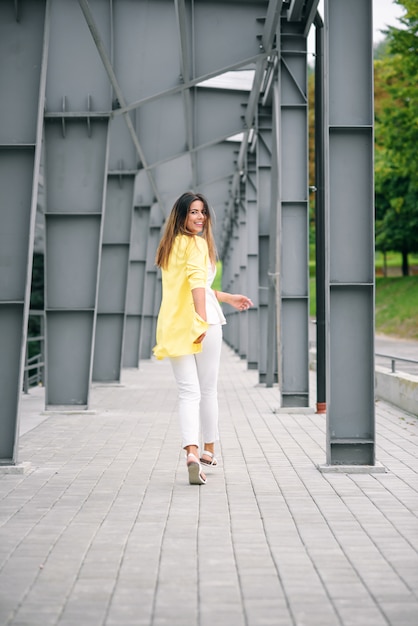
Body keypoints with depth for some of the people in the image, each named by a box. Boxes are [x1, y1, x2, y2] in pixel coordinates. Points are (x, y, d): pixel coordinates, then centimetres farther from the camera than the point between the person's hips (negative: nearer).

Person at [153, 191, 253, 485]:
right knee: (208, 390, 11)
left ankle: (192, 452, -20)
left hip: (173, 326, 6)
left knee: (188, 392, -1)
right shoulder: (198, 244, -3)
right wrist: (202, 320, -28)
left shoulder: (169, 245, 20)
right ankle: (208, 450, 23)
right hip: (199, 322, -5)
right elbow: (197, 282, -20)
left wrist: (227, 297, 36)